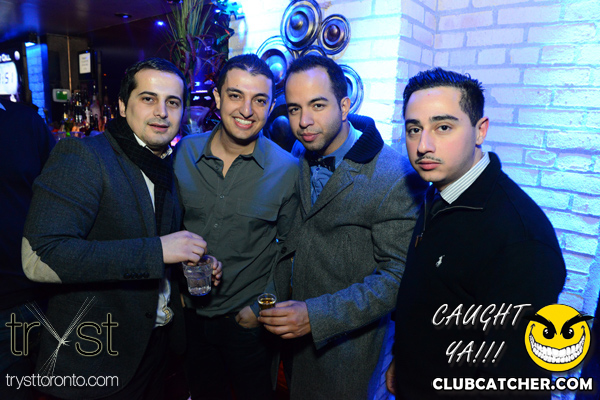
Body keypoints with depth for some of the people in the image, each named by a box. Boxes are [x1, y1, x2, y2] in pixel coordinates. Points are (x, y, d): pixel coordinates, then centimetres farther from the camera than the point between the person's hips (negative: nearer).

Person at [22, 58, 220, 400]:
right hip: (93, 358, -6)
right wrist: (156, 251, -30)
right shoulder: (81, 155, -18)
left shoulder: (167, 168, 6)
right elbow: (39, 257, -28)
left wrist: (192, 263, -2)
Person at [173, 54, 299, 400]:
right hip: (192, 311, 3)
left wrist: (263, 307, -8)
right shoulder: (185, 152, -7)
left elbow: (288, 248, -6)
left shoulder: (288, 169, -15)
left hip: (248, 320, -2)